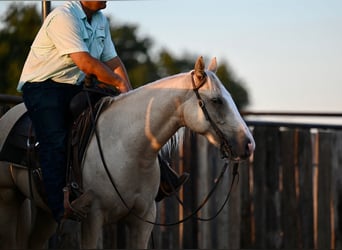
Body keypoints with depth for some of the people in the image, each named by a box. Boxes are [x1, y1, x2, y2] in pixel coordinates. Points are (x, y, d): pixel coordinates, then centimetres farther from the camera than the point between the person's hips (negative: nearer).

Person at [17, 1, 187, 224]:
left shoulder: (101, 20, 9)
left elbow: (112, 61, 10)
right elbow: (86, 63, -26)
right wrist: (120, 83, -18)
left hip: (74, 88, 8)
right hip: (41, 86, -8)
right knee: (56, 142, -26)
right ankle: (60, 209, -34)